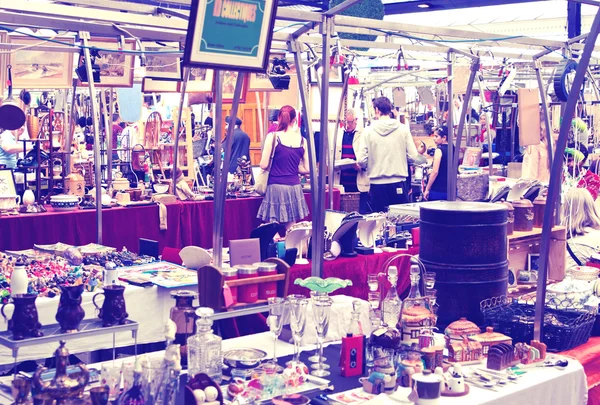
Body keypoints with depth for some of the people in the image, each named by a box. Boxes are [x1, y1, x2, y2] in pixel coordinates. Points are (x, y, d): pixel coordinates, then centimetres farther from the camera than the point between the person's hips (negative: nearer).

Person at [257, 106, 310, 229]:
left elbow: (264, 165, -6)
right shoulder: (302, 140, 3)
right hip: (294, 188, 3)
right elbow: (306, 169, 6)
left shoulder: (273, 137, -6)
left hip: (276, 187, -3)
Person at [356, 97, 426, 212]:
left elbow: (361, 160, -6)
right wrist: (425, 160, 20)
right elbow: (414, 156, -2)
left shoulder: (368, 131, -2)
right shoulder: (403, 129, 0)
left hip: (377, 184, 0)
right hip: (398, 182, 0)